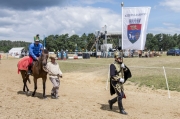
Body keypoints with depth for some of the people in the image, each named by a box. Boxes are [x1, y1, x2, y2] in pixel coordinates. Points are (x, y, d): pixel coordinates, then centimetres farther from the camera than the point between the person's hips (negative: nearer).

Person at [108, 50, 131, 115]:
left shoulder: (121, 64, 9)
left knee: (122, 95, 12)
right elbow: (112, 75, -22)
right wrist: (119, 79, -23)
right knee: (120, 96, -6)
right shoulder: (113, 65, -15)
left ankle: (111, 101, 32)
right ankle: (121, 110, 6)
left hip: (120, 83, 8)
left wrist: (124, 67, -15)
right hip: (115, 83, -8)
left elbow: (127, 72, 2)